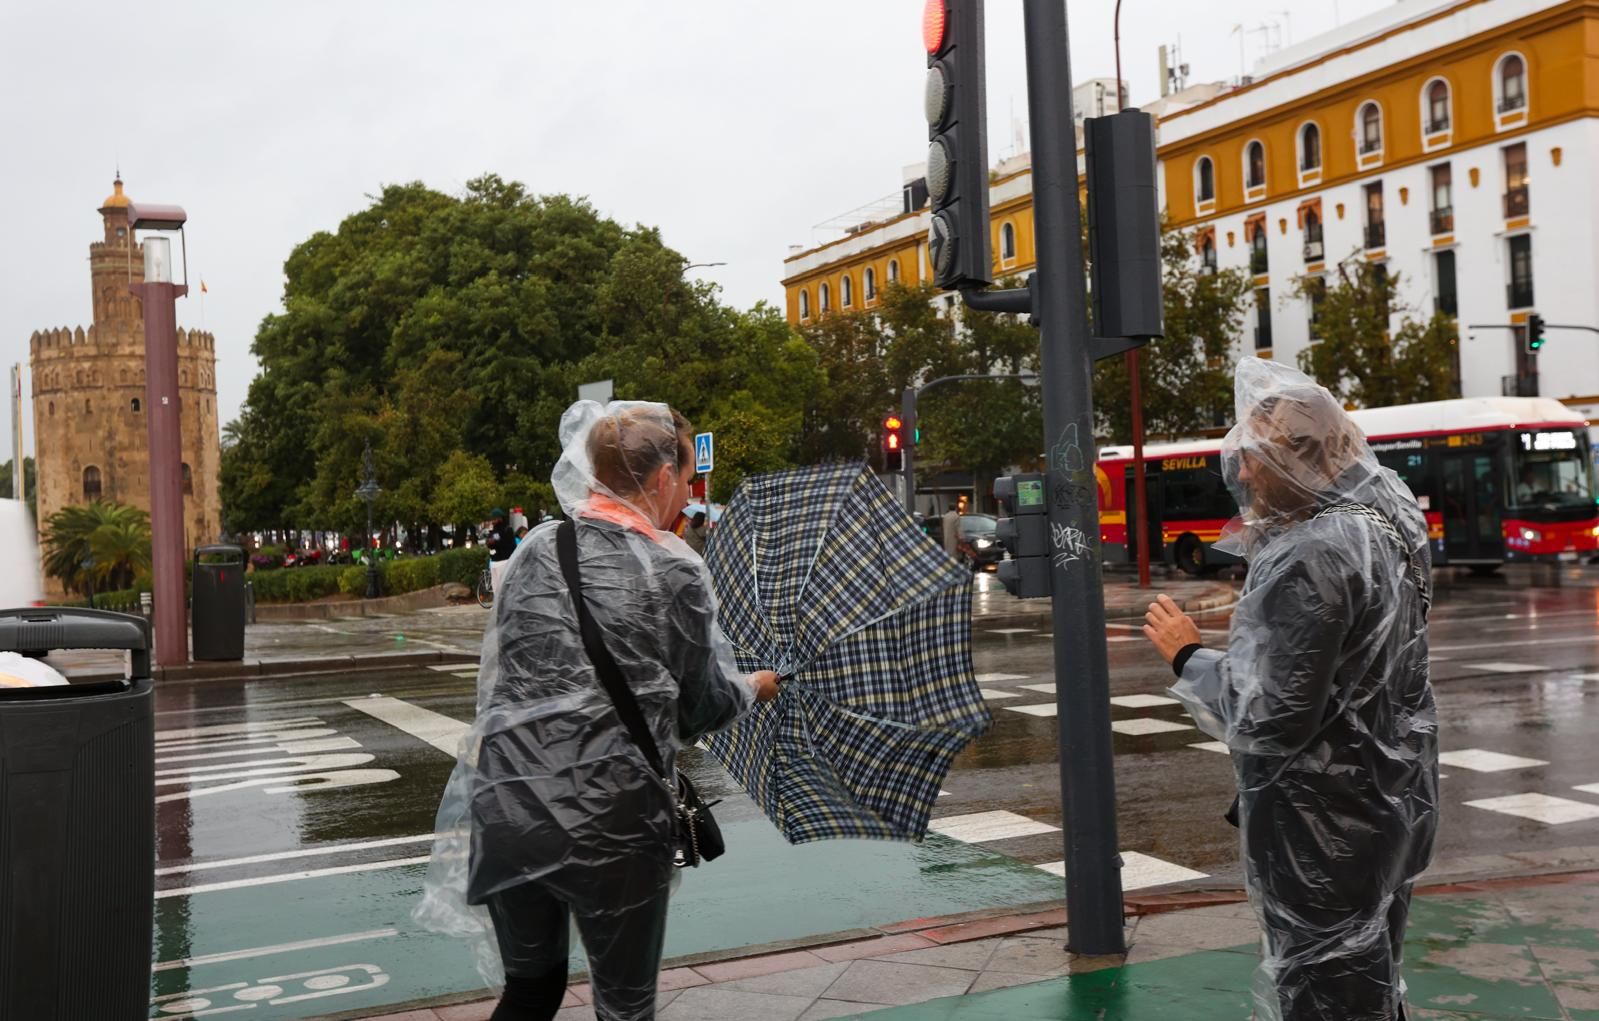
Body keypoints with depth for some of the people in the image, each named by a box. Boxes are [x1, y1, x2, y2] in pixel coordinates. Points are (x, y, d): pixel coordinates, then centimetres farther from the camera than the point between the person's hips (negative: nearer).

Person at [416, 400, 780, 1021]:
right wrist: (756, 688, 22)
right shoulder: (675, 570, -7)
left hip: (505, 810, 5)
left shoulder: (536, 549, 6)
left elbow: (502, 672, 14)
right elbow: (704, 707, 2)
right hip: (611, 825, -4)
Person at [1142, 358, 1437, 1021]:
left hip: (1323, 826, -9)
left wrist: (1187, 656, -12)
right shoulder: (1388, 517, 3)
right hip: (1391, 798, 9)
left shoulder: (1309, 559, -26)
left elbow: (1266, 719, -26)